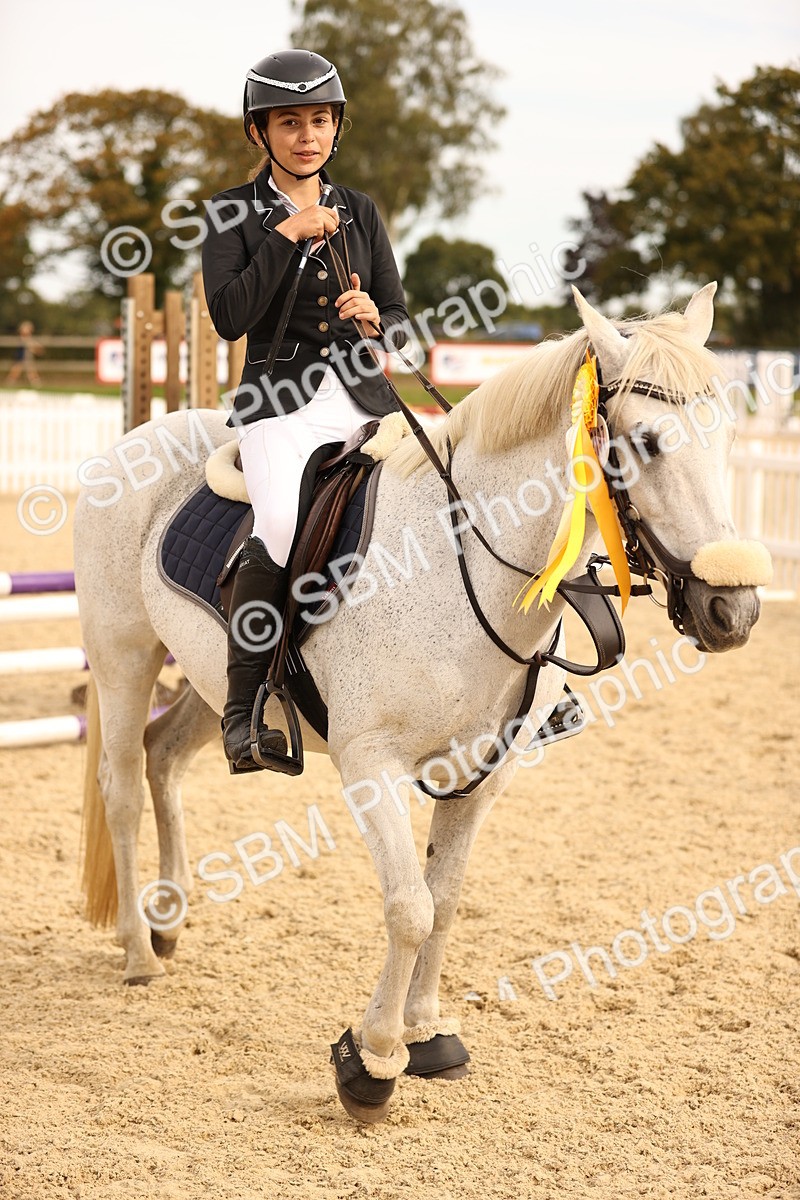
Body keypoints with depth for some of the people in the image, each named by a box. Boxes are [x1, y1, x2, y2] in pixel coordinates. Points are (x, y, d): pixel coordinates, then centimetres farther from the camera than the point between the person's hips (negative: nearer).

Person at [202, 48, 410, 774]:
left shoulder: (360, 211, 16)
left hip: (363, 397, 4)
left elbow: (401, 318, 14)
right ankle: (244, 711, -20)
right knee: (282, 527, -32)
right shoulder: (234, 214, 6)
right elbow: (229, 318, -8)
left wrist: (375, 318, -9)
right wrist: (286, 236, -12)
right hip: (280, 398, -4)